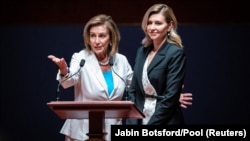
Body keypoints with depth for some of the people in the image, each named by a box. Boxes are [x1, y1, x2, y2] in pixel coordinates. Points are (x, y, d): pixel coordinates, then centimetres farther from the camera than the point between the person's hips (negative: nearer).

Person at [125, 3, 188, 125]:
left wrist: (150, 128, -14)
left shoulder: (176, 53, -8)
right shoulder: (142, 51, 12)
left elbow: (171, 96, -13)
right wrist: (132, 123, 1)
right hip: (140, 121, 6)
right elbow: (133, 91, 14)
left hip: (164, 123, -6)